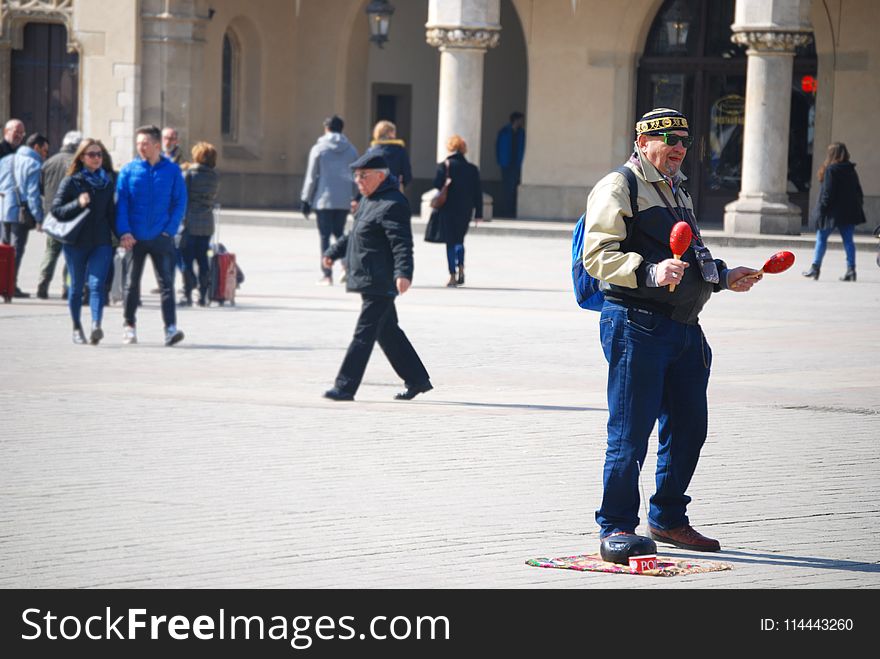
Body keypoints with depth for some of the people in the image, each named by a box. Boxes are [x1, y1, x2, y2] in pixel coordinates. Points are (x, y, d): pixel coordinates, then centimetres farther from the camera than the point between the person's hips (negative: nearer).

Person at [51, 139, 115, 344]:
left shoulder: (107, 182, 11)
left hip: (101, 242, 1)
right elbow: (56, 210, -4)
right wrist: (78, 204, -18)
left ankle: (96, 326, -29)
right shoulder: (71, 181, 0)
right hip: (76, 242, -1)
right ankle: (77, 328, 20)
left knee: (97, 284, -14)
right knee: (77, 286, 7)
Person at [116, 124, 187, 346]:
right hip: (134, 237, 1)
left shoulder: (172, 170, 1)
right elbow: (121, 202, 0)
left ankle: (170, 328, -13)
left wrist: (170, 230, -7)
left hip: (161, 237, -1)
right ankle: (129, 325, 23)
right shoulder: (129, 170, 2)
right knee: (132, 283, 11)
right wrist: (124, 232, -10)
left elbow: (180, 202, 3)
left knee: (167, 282, -8)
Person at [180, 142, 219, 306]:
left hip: (189, 223, -4)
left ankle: (187, 295, -3)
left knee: (186, 259, 1)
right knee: (203, 259, 10)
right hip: (207, 223, 4)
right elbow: (213, 200, 9)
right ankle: (203, 295, 9)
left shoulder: (188, 174, -8)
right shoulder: (215, 178, 6)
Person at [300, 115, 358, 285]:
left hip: (324, 199, -3)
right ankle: (347, 263, -5)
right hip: (344, 199, 3)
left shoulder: (319, 149, -3)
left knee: (325, 236, 2)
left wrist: (306, 200, 4)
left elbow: (311, 177, -2)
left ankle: (327, 275, -2)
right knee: (339, 232, 17)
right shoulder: (351, 150, 6)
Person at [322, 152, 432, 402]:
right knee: (388, 332, 15)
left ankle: (345, 386, -8)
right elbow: (354, 235, 31)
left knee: (364, 333, -8)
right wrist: (334, 251, 32)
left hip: (380, 284, -11)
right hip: (370, 281, 11)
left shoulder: (392, 205, -16)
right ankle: (417, 380, 23)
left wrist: (403, 272, -36)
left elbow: (402, 244, -25)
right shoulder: (368, 201, 16)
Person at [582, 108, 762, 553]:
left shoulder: (678, 193, 24)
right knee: (630, 432, -5)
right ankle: (616, 525, 5)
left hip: (685, 327, 9)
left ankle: (669, 518, 25)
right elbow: (597, 257, -15)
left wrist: (724, 277, 19)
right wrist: (650, 272, -27)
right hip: (636, 323, -9)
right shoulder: (618, 188, -5)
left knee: (688, 427, 11)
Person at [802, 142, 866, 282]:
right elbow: (858, 192, 14)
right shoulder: (851, 170, 9)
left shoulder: (831, 170, -12)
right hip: (848, 211, 6)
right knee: (848, 240, 6)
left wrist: (821, 210, -12)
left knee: (821, 238, 4)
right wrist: (858, 206, 20)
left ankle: (815, 268, 3)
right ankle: (851, 269, 0)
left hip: (833, 212, -6)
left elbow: (827, 193, -15)